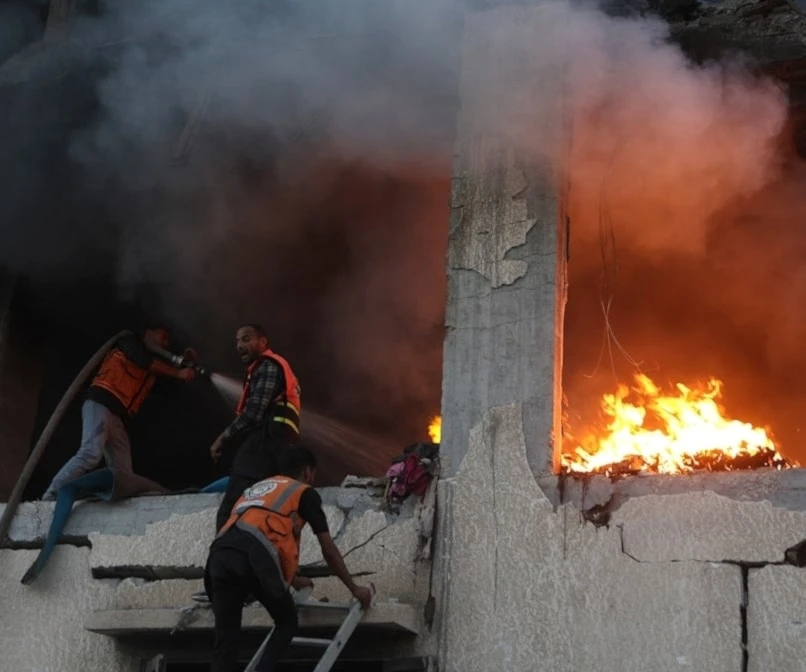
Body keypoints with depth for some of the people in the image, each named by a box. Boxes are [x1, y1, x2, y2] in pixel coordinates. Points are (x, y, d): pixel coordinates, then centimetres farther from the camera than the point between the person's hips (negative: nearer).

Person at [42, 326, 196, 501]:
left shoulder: (152, 369, 32)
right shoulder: (130, 342, 12)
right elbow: (146, 362, -5)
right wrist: (178, 373, -2)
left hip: (119, 418, 9)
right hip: (101, 403, -9)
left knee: (123, 475, -5)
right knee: (91, 453, -28)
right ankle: (49, 499, -30)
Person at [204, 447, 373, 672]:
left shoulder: (256, 488, 40)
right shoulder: (305, 493, 21)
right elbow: (329, 551, 23)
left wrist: (293, 579, 64)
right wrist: (354, 588, 35)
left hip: (221, 553, 5)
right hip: (254, 556, -5)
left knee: (226, 643, 7)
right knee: (287, 623, 17)